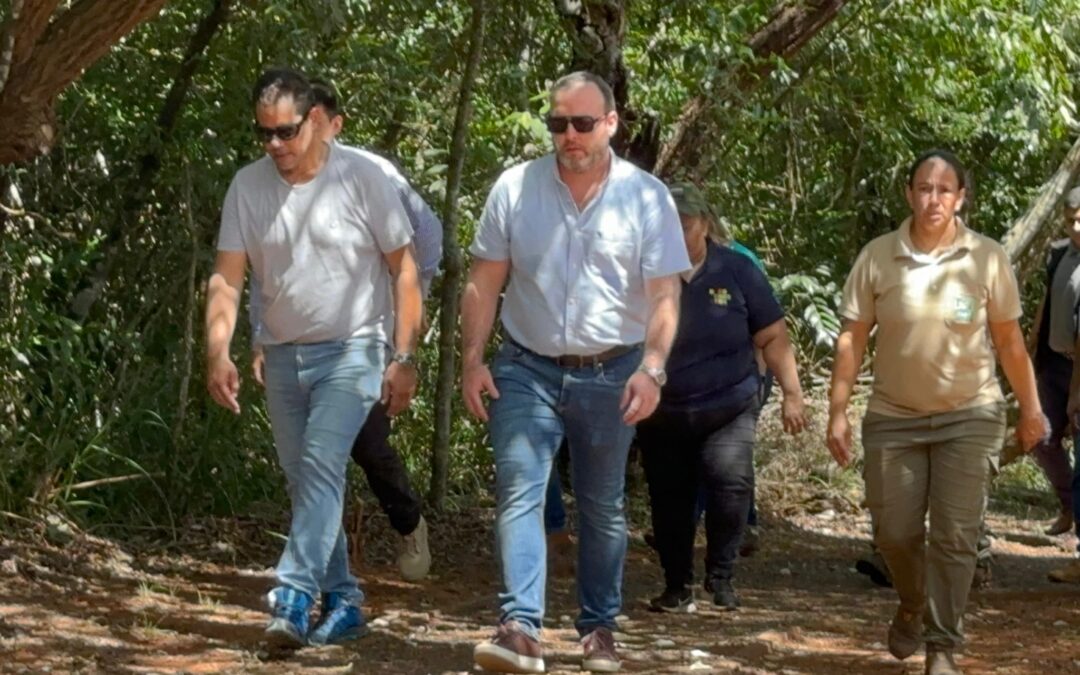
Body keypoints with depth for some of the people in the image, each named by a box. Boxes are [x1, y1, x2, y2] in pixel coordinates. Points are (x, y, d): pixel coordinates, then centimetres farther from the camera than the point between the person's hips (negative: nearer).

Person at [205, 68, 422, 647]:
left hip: (352, 351, -5)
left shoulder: (360, 178, -10)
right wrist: (218, 351, -17)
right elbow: (227, 277, -3)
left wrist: (404, 358, -8)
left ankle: (294, 599, -25)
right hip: (283, 355, 5)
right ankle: (342, 603, 22)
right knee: (304, 481, 10)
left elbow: (403, 269, -5)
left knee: (321, 464, -21)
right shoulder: (248, 186, -1)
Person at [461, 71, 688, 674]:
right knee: (519, 493, -15)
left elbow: (664, 295, -7)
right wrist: (473, 359, -5)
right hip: (528, 370, 0)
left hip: (610, 375, 0)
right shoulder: (515, 188, -2)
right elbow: (485, 282, 3)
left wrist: (652, 368, -19)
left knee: (603, 507, 12)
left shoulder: (647, 197, -5)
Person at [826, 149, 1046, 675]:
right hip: (894, 418, 1)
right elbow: (852, 339, -2)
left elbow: (1009, 341, 1)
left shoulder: (987, 258, -7)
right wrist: (837, 411, -5)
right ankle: (912, 610, 36)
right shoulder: (877, 257, -6)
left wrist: (1030, 409, 4)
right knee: (895, 534, 6)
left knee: (955, 538, -5)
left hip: (970, 417, -1)